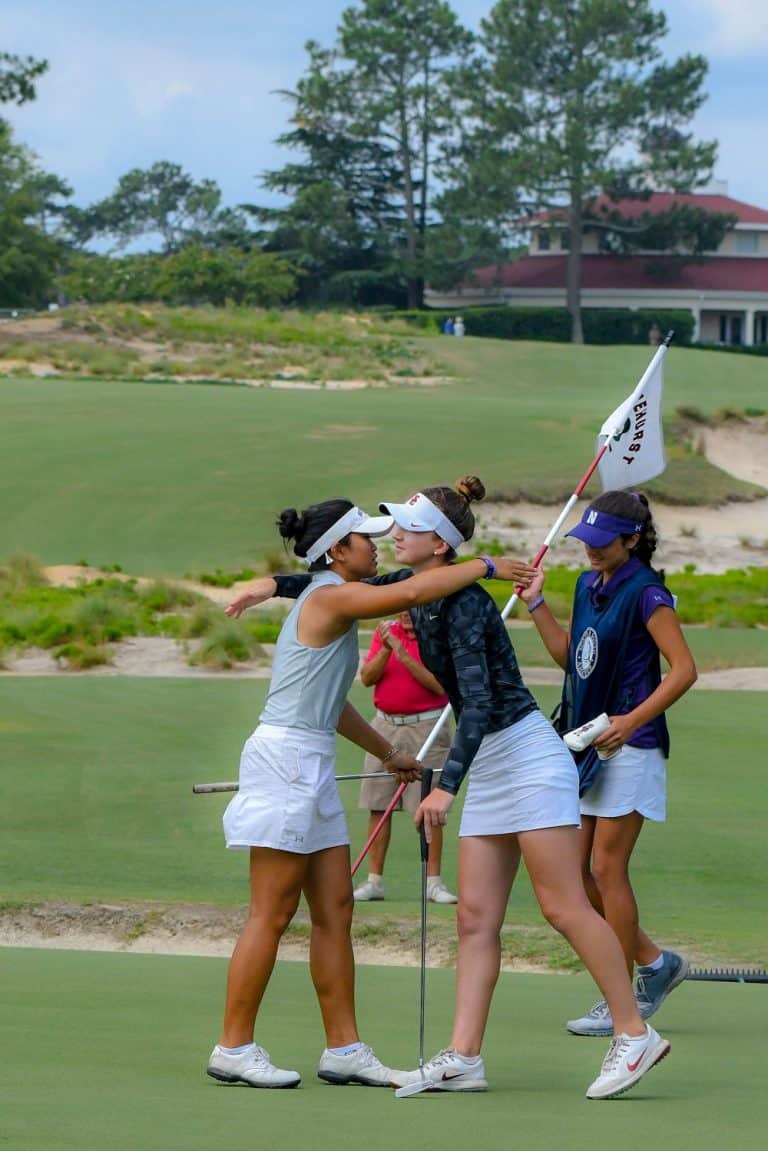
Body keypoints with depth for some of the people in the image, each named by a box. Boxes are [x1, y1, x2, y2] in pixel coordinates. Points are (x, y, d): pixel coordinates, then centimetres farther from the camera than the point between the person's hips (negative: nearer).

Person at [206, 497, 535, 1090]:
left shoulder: (334, 602, 19)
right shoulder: (330, 597, -11)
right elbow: (411, 593, -26)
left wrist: (389, 753, 33)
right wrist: (486, 566, -15)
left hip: (311, 768, 10)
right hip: (286, 758, -10)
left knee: (335, 910, 8)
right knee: (272, 914, -6)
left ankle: (345, 1050, 9)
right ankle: (233, 1048, -1)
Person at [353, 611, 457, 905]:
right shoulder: (385, 632, 9)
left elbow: (440, 684, -14)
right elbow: (367, 678, 1)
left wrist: (403, 655, -18)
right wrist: (385, 650, -15)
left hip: (425, 728, -4)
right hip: (385, 725, 4)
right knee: (378, 806, 3)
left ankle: (433, 882, -1)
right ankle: (374, 881, 7)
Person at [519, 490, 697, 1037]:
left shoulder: (645, 593, -13)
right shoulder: (587, 586, 12)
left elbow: (684, 669, -16)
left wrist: (632, 720, -21)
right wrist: (536, 602, 13)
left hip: (628, 746, -8)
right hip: (585, 745, 8)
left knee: (607, 868, -5)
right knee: (573, 870, 7)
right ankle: (656, 963, 22)